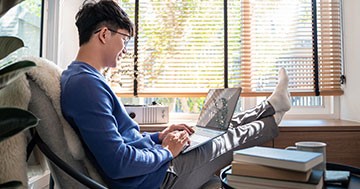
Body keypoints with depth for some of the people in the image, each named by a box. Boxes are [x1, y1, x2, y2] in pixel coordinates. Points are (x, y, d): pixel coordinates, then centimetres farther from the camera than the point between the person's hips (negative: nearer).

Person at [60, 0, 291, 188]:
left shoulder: (81, 77, 7)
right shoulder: (86, 83, -27)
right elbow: (116, 163, -32)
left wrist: (158, 137, 6)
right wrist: (166, 151, -15)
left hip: (152, 160, 8)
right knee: (232, 137, 10)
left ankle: (271, 106, 40)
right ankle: (273, 120, 38)